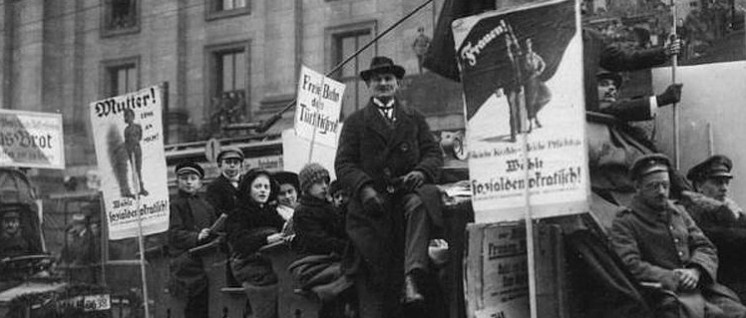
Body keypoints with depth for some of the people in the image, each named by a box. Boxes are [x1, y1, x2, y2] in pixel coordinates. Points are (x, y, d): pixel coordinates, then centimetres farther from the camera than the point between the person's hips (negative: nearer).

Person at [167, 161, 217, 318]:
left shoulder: (205, 205, 20)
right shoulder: (175, 204, 2)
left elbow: (213, 231, 26)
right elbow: (175, 234, -8)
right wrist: (196, 236, -22)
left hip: (205, 254, 5)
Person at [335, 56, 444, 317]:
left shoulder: (414, 118, 21)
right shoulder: (355, 122, 15)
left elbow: (434, 153, 13)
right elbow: (343, 163, 5)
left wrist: (422, 171, -11)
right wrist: (364, 188, -14)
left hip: (408, 190, 0)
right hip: (373, 201, 0)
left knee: (420, 203, -36)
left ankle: (412, 277, -43)